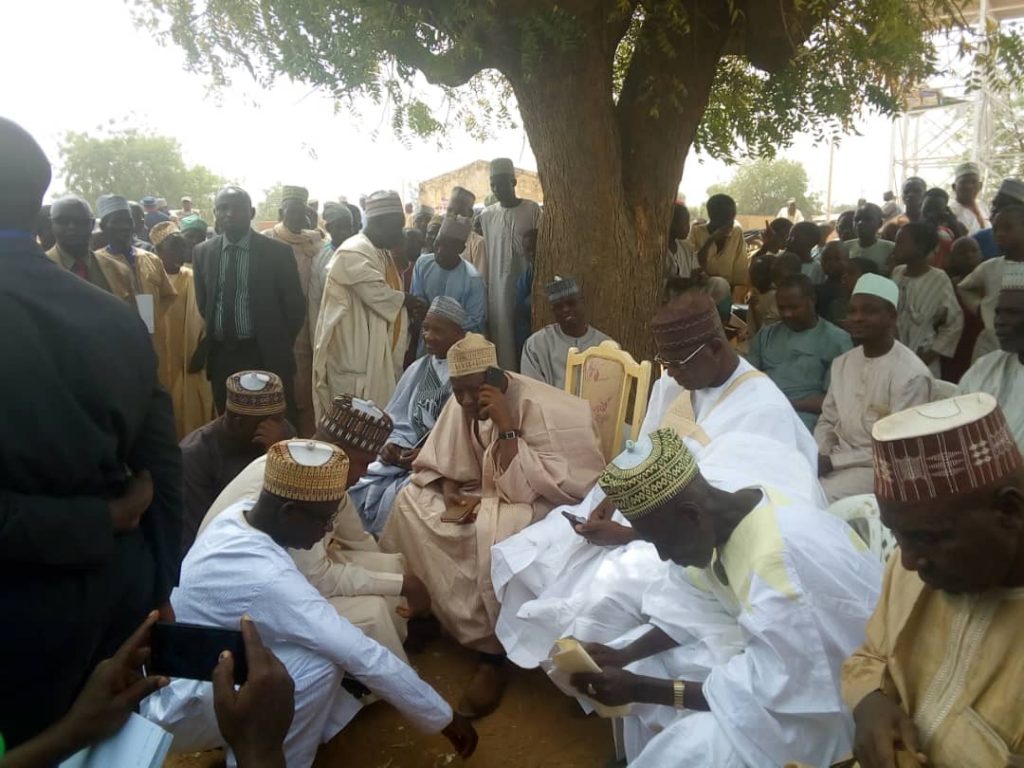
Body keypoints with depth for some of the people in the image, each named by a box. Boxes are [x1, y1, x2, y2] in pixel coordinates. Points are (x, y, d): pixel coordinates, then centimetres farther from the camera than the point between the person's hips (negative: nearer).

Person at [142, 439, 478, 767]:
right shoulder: (266, 578, -35)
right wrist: (444, 719, -21)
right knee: (319, 663, -25)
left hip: (189, 669, 9)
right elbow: (365, 657, -30)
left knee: (327, 643, 0)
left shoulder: (239, 514, -9)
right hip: (174, 709, -9)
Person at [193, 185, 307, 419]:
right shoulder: (202, 252, 6)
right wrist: (208, 341, 10)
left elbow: (295, 306, -1)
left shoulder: (277, 252, -6)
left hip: (266, 356, -3)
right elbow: (201, 303, 15)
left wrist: (279, 346, 1)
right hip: (220, 356, 4)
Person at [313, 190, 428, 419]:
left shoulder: (382, 252, 14)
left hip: (380, 356, 9)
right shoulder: (354, 253, -18)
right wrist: (407, 300, -6)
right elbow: (380, 297, -23)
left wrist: (409, 306, 1)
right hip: (355, 358, -9)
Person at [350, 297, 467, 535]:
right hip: (406, 456, 6)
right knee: (358, 489, -14)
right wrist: (393, 445, -7)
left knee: (399, 498, -27)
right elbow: (398, 420, 13)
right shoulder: (417, 369, 13)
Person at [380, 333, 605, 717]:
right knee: (411, 502, -7)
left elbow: (532, 487, -28)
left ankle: (493, 653, -18)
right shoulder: (462, 406, -5)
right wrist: (452, 495, -16)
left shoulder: (541, 409, -25)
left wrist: (507, 427, -32)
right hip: (490, 496, 7)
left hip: (544, 505, -7)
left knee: (495, 532, -36)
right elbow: (439, 462, 3)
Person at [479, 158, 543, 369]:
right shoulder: (486, 215, 7)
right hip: (498, 287, 2)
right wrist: (484, 290, 6)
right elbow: (484, 253, 9)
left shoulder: (532, 210, -1)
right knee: (502, 339, 3)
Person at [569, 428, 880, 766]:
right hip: (778, 653, 8)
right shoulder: (723, 520, -9)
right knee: (650, 663, 6)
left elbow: (769, 692, -29)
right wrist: (623, 656, -8)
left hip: (833, 695, -8)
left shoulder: (780, 557, -36)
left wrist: (639, 689, -26)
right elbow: (698, 610, 5)